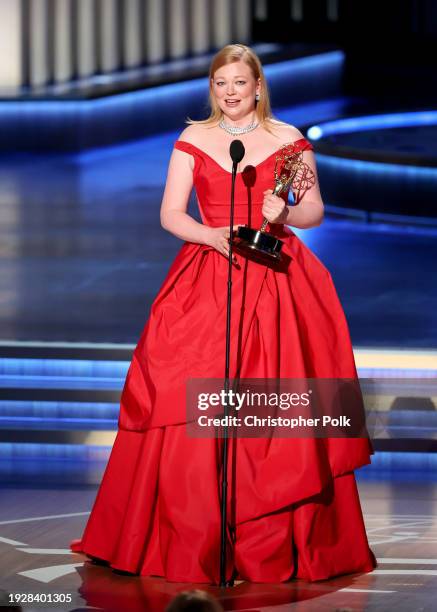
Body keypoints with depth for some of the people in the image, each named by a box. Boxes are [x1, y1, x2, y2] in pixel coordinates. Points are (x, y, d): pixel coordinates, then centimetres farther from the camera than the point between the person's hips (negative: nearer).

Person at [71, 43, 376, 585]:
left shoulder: (289, 139, 7)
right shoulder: (193, 140, 9)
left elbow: (314, 211, 8)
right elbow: (170, 214, 4)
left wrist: (285, 213, -13)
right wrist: (213, 235, -14)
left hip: (276, 281, -1)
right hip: (207, 283, 1)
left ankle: (282, 544, 1)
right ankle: (194, 542, 0)